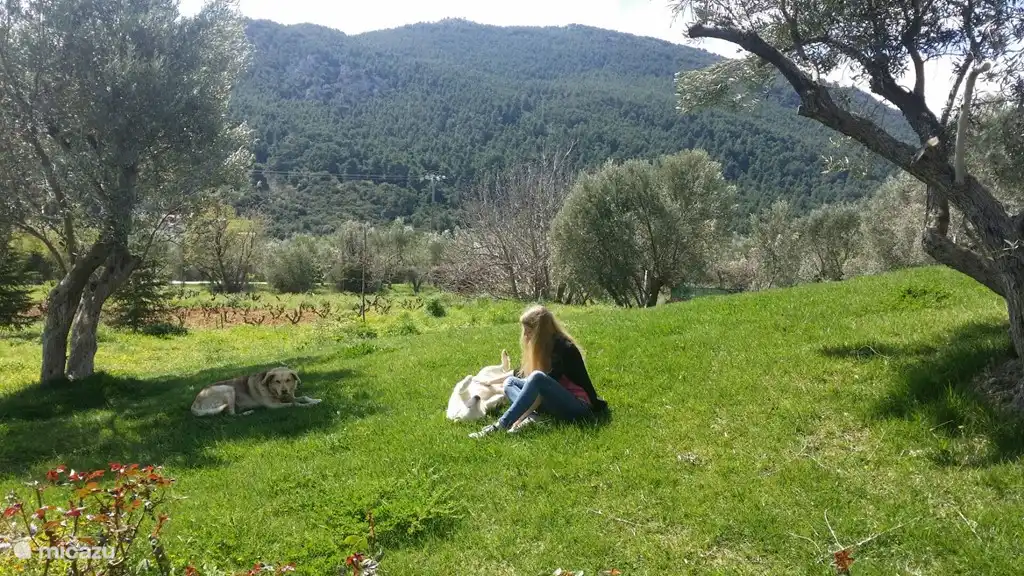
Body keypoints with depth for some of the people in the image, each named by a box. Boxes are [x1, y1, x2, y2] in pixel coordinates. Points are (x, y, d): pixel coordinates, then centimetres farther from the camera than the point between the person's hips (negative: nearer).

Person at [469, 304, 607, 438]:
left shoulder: (565, 348, -15)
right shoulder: (543, 346, 9)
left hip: (577, 407, -9)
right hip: (556, 405, 9)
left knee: (537, 377, -31)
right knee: (510, 382, -2)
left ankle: (501, 425, -37)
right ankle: (530, 418, -31)